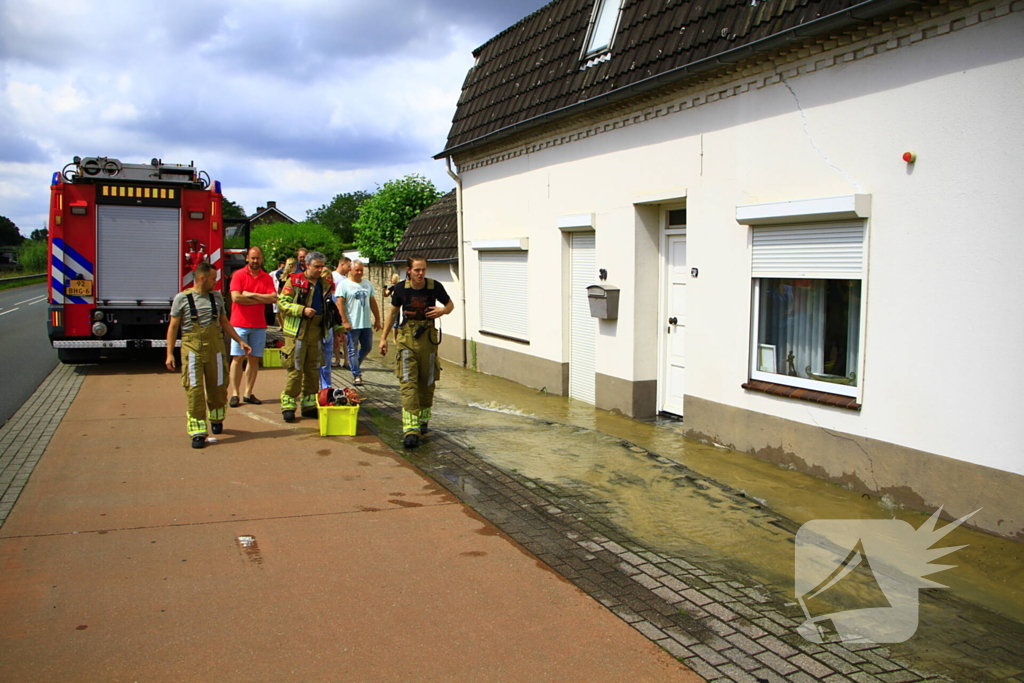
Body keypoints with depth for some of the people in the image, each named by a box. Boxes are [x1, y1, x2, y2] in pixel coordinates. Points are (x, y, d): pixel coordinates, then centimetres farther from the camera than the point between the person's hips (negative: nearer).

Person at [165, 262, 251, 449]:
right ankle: (198, 432, -3)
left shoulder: (217, 297, 11)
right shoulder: (182, 298, -1)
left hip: (215, 347, 4)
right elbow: (173, 327, 1)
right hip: (192, 348, -4)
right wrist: (170, 354, -4)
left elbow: (224, 322, 19)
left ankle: (216, 419, 35)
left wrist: (240, 341, 15)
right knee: (194, 390, -6)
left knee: (218, 387, 10)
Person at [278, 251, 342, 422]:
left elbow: (330, 310, 23)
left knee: (313, 369, 9)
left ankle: (309, 405, 17)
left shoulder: (325, 285, 14)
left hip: (316, 331, 6)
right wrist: (302, 310, -18)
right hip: (297, 332, -6)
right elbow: (282, 302, -9)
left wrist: (338, 327, 17)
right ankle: (288, 404, 3)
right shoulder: (294, 281, -3)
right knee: (295, 369, -5)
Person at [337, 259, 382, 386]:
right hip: (352, 324, -5)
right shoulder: (344, 284, -4)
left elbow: (373, 302, 16)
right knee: (353, 350, 1)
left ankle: (354, 366, 32)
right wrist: (345, 321, -17)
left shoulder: (368, 284, 12)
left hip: (366, 324, 5)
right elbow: (340, 303, -10)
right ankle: (356, 375, 7)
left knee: (367, 347, 11)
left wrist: (377, 319, 12)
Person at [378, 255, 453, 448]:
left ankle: (423, 421, 32)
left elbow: (450, 304, 10)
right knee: (408, 383, -11)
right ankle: (411, 430, -15)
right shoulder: (401, 288, -4)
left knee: (427, 383, 11)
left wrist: (442, 310, -14)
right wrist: (384, 337, 11)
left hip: (428, 337, 1)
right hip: (407, 338, -1)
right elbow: (393, 312, 11)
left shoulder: (435, 287, -6)